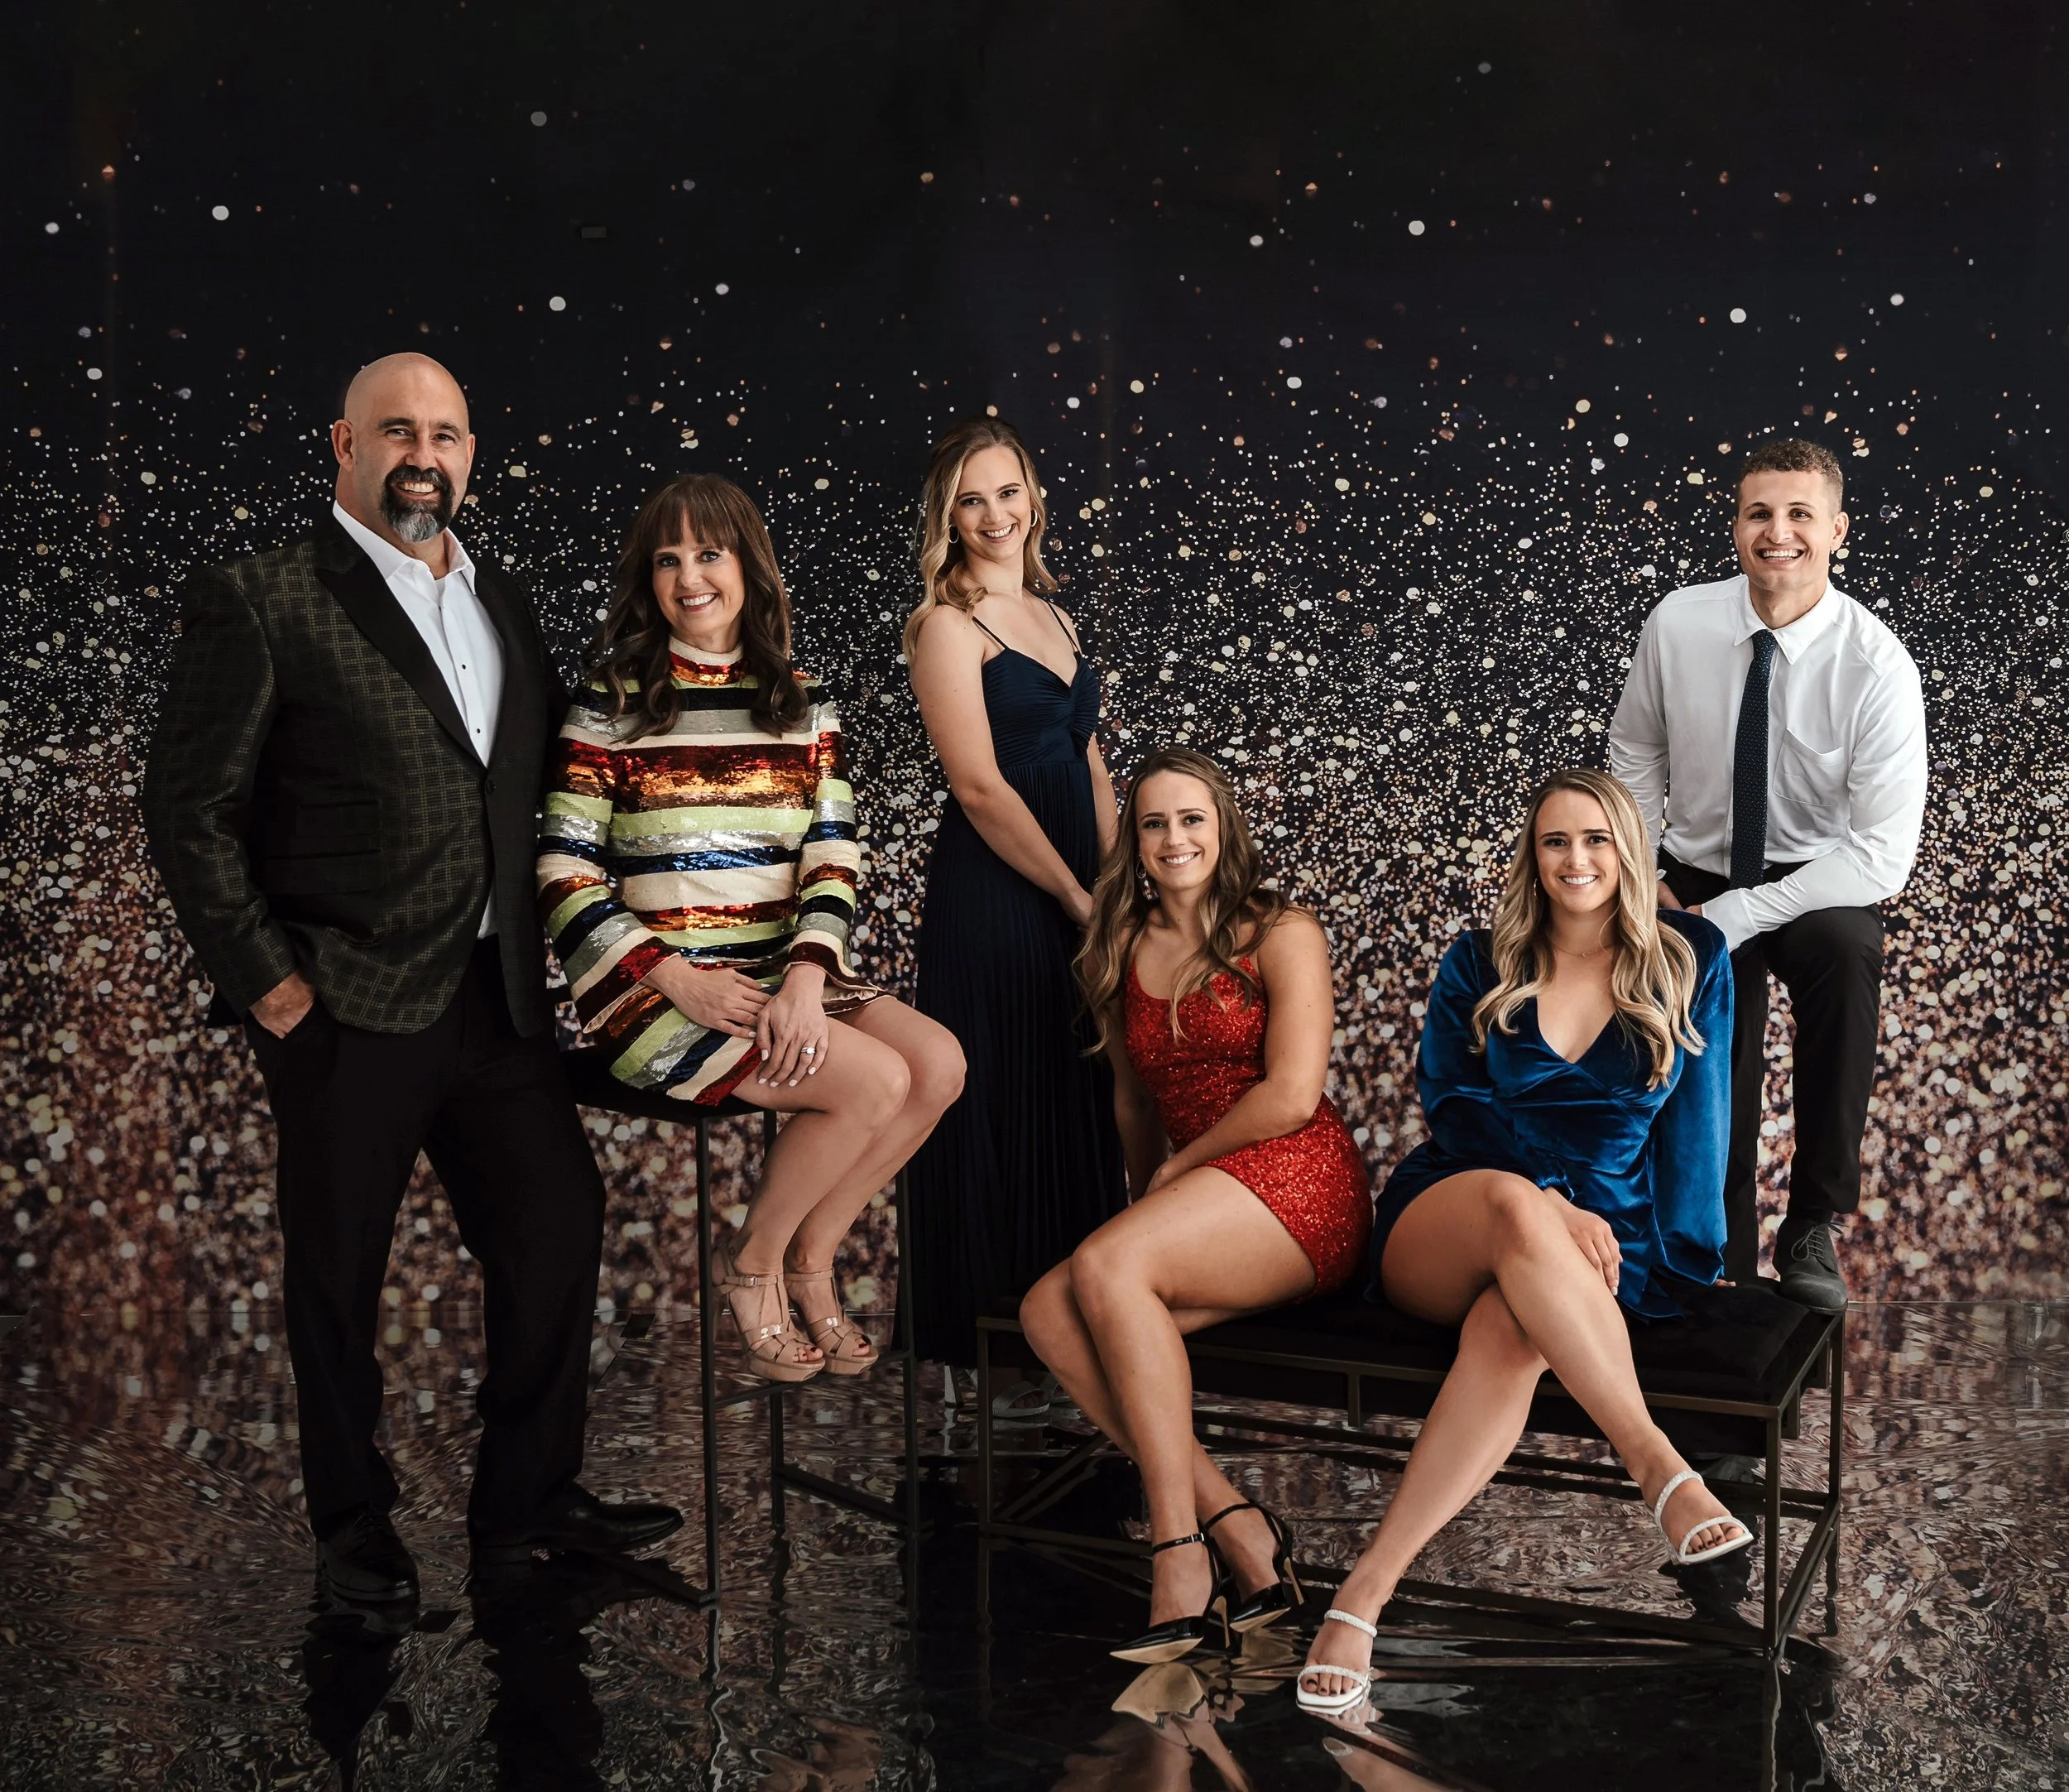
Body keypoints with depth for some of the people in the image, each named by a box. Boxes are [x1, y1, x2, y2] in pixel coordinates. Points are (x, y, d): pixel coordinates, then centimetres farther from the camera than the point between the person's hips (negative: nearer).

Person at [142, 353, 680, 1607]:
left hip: (499, 995, 6)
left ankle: (530, 1500, 26)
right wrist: (264, 978, -12)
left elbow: (549, 774, 22)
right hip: (347, 1003, -6)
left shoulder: (504, 602, 13)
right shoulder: (259, 604, -6)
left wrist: (546, 944, 11)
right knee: (342, 1269, 8)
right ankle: (355, 1522, 26)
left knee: (560, 1224, 9)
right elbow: (190, 810, -8)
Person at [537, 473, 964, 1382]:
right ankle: (752, 1263, 2)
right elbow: (564, 873, -7)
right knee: (874, 1081, -23)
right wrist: (677, 979, -17)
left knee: (940, 1062, -16)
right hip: (657, 987, -5)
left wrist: (806, 974, -15)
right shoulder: (613, 701, -2)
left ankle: (810, 1258, 4)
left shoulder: (802, 702, 10)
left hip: (783, 972, 5)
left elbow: (832, 858, 3)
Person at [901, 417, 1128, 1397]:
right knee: (1000, 1109, 0)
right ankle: (990, 1343, 12)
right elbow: (979, 784, -15)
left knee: (1078, 1103, 13)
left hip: (1075, 886, 8)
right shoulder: (946, 625, -8)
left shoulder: (1049, 614, 15)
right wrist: (1077, 897, -13)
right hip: (992, 891, -8)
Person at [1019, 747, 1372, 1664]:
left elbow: (1292, 1096, -10)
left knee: (1104, 1269, -30)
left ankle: (1180, 1557, -27)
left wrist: (1176, 1172, -5)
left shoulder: (1280, 934, 0)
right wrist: (1150, 1202, 17)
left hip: (1295, 1185, -6)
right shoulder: (1123, 952, 17)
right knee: (1047, 1311, -20)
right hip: (1195, 1214, 6)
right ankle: (1235, 1526, -22)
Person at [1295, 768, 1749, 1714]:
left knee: (1509, 1331, -38)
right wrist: (1550, 1210, -16)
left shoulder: (1691, 961, 11)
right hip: (1441, 1221, 1)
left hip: (1603, 1240, 0)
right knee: (1515, 1206, -40)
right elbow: (1451, 1104, 0)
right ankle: (1655, 1461, -40)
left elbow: (1695, 1118, 7)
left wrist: (1636, 1249, -5)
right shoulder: (1479, 965, 11)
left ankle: (1367, 1588, -39)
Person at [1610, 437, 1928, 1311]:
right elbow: (1635, 756, 8)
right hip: (1694, 876, 2)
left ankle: (1811, 1229, -20)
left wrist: (1730, 917, -26)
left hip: (1820, 884, -2)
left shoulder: (1877, 665, -19)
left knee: (1846, 953, -36)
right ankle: (1724, 1257, 13)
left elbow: (1885, 854, -22)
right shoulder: (1677, 624, -10)